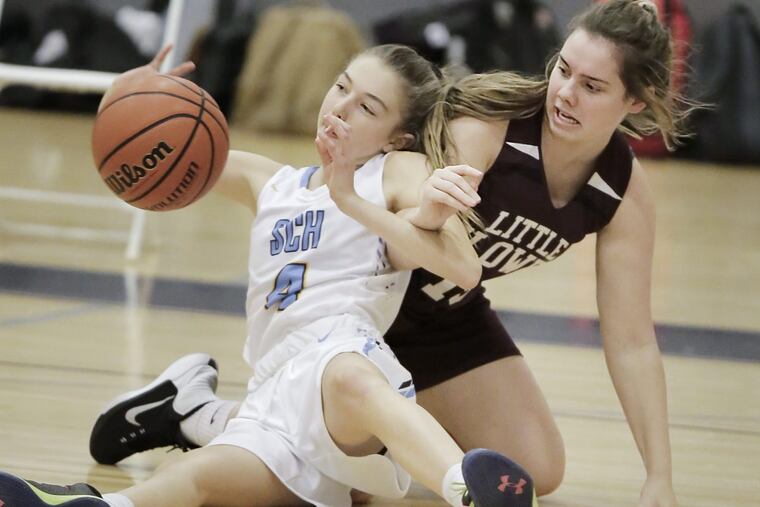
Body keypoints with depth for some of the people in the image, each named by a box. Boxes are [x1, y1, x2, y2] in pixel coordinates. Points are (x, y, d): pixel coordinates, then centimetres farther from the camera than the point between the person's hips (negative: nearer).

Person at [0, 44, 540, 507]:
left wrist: (354, 203, -6)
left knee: (348, 379, -45)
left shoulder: (401, 171, 15)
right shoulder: (268, 182, 32)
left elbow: (464, 268, -2)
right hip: (275, 401, 5)